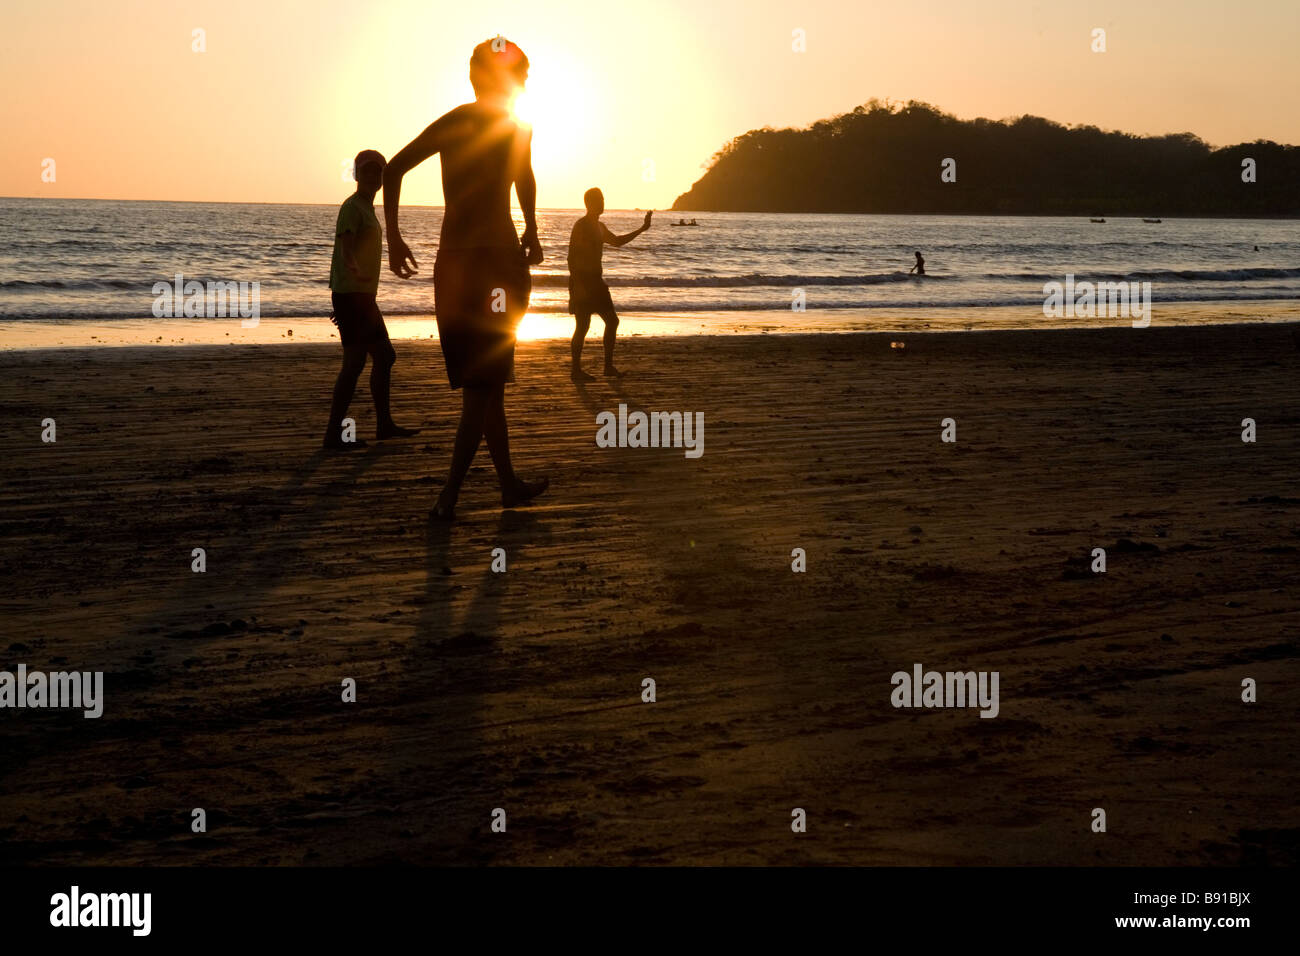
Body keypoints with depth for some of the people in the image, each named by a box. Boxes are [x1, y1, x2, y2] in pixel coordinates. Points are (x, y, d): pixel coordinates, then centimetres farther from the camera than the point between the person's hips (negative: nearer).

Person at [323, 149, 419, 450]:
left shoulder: (367, 208, 19)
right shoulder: (352, 207, -11)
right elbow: (346, 248, -26)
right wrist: (354, 270, -47)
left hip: (362, 296, 10)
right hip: (350, 294, -10)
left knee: (384, 357, 15)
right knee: (355, 361, -11)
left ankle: (384, 424, 23)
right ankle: (334, 434, -10)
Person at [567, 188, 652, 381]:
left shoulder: (599, 227, 16)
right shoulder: (581, 226, -12)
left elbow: (617, 241, 29)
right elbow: (571, 257, -17)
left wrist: (642, 229, 24)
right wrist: (577, 284, -23)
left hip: (596, 281, 9)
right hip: (582, 281, -9)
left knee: (612, 321, 8)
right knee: (583, 325, -8)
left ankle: (609, 366, 13)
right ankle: (576, 370, -2)